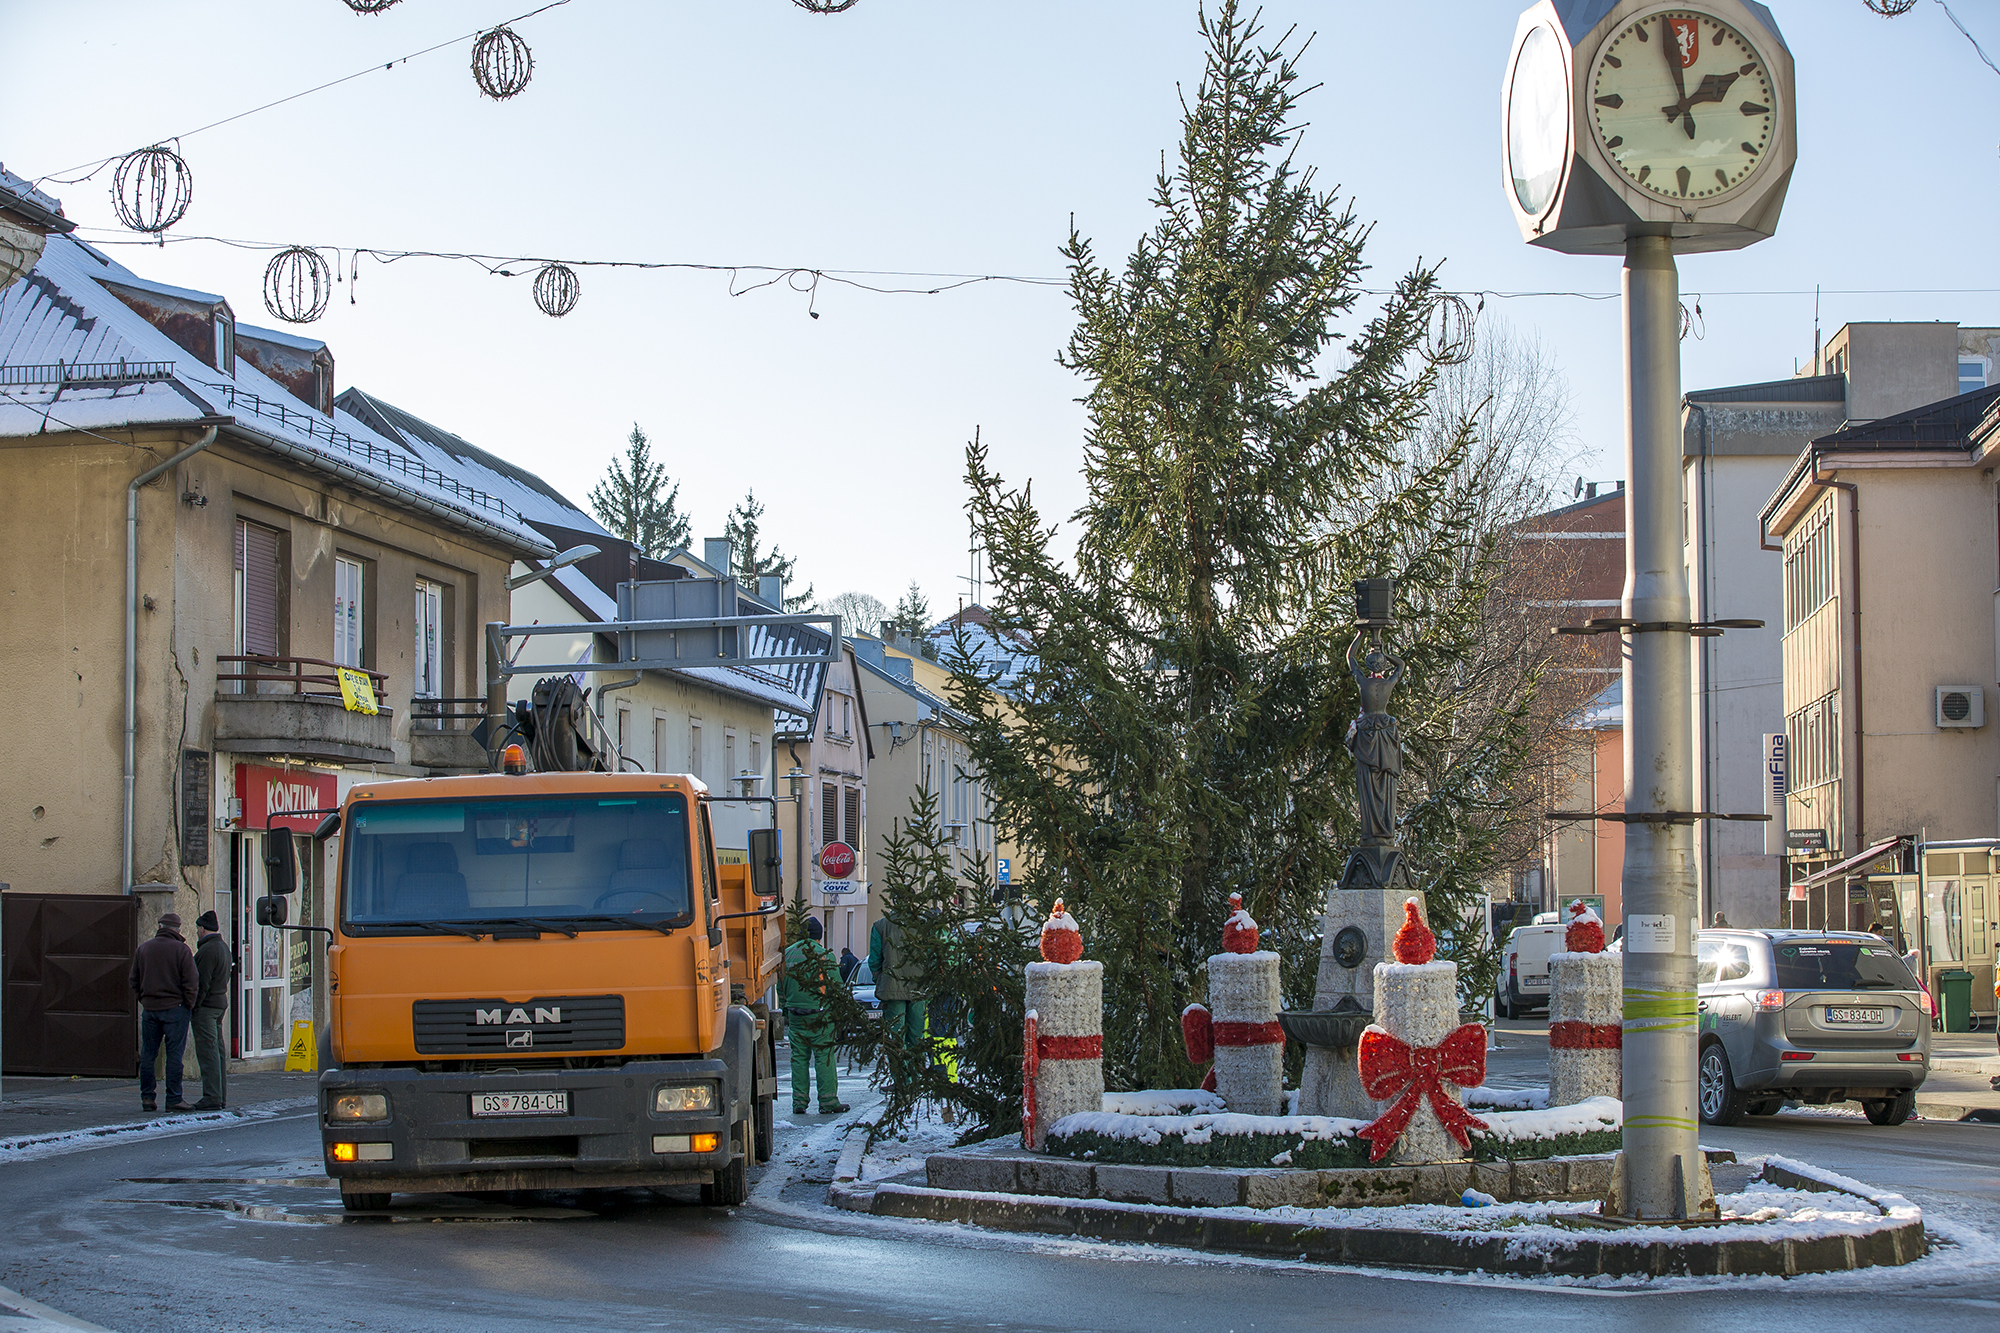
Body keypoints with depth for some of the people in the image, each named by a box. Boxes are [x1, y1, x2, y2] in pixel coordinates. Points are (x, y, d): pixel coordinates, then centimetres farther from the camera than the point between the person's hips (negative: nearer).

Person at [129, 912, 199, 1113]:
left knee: (148, 1054, 11)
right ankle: (173, 1099, -3)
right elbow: (191, 982, -9)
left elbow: (134, 980, 13)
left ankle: (147, 1097, 11)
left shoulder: (143, 949, 7)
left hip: (149, 1008, 4)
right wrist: (189, 1005, 1)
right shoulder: (181, 950, -8)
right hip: (174, 1007, -4)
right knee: (174, 1054, -2)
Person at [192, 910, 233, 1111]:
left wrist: (192, 1006, -16)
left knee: (207, 1052, -10)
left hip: (206, 1005, -10)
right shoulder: (224, 948, 16)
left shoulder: (207, 950, -16)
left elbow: (202, 983, -19)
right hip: (221, 1003, 10)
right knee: (218, 1052, 11)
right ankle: (221, 1096, 13)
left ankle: (212, 1098, -12)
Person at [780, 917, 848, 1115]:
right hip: (820, 1014, -4)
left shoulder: (787, 955, 7)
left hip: (795, 1014, 4)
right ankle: (828, 1102, -1)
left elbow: (781, 987, 13)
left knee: (799, 1058, 8)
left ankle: (799, 1102, 7)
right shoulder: (825, 956, -7)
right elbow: (836, 987, -6)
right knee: (824, 1057, -1)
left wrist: (786, 1011, 21)